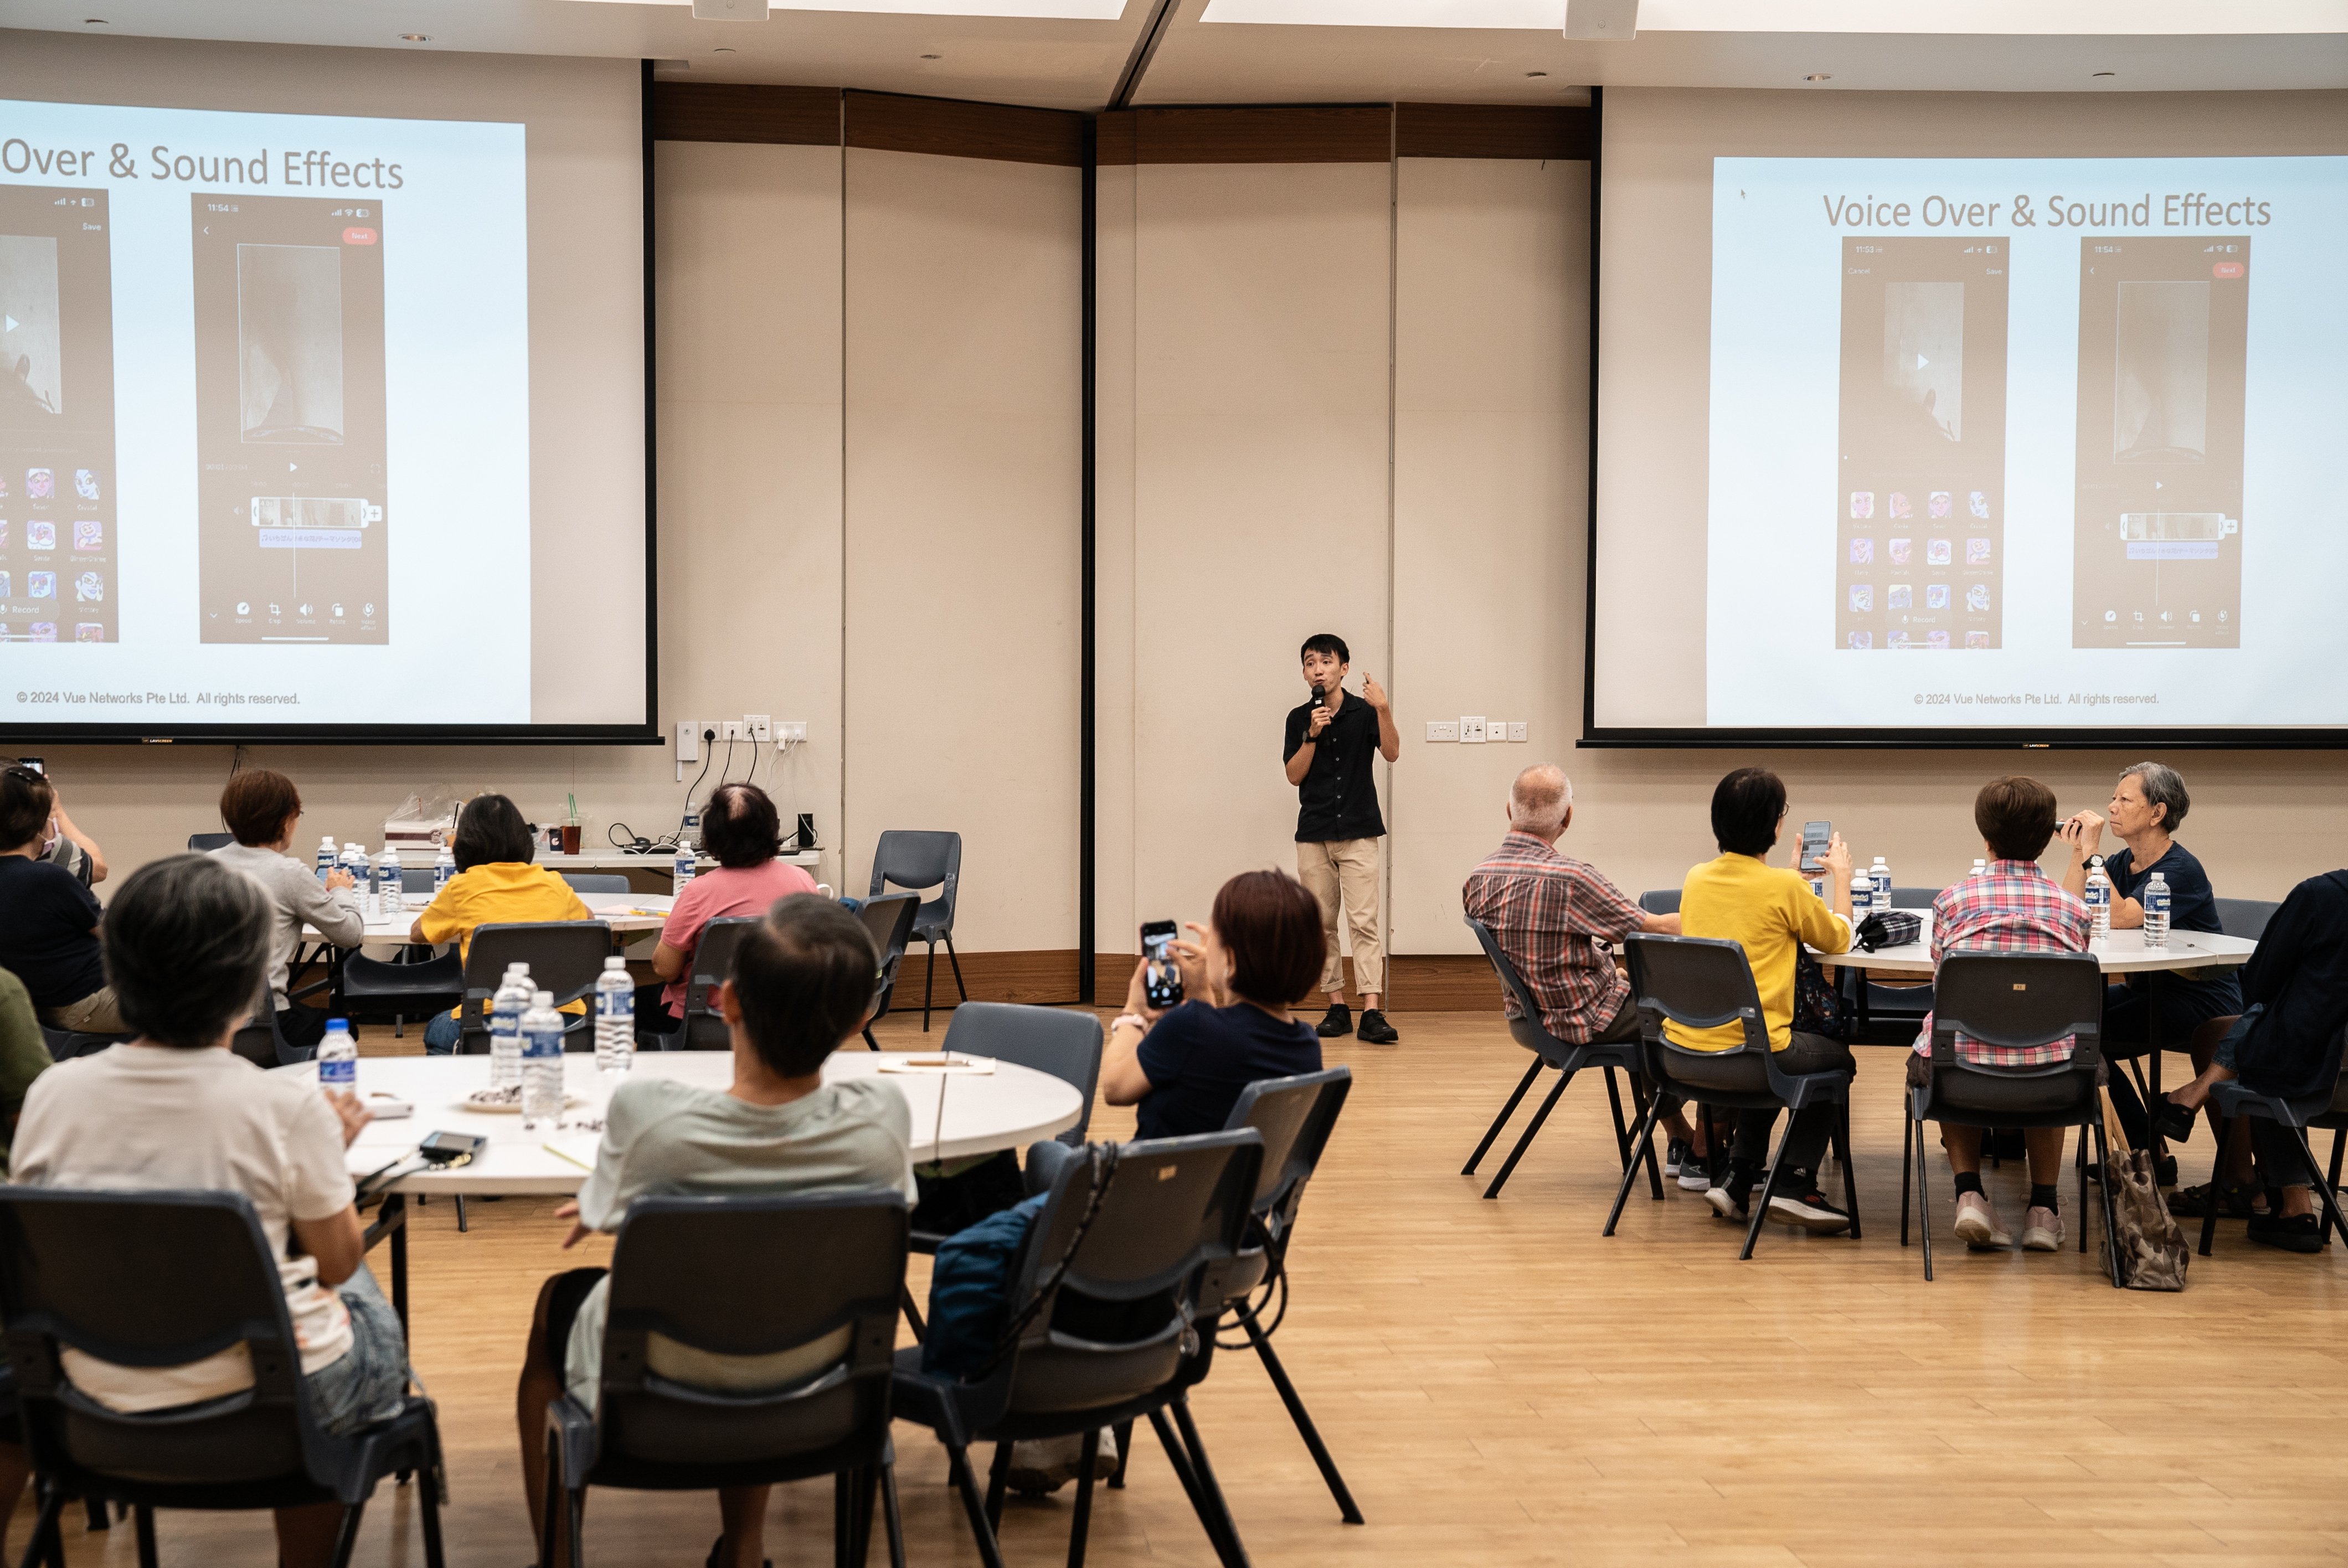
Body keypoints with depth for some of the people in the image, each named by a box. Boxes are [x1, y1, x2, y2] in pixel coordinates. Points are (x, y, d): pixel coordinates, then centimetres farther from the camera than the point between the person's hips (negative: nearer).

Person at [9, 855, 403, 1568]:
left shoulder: (53, 1092, -9)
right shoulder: (286, 1108, -20)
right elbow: (337, 1262, -8)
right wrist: (333, 1156, 7)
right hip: (259, 1404, -5)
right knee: (368, 1307, 28)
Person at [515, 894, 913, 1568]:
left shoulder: (645, 1113, -32)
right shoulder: (881, 1118, -24)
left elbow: (604, 1215, -11)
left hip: (647, 1393, -2)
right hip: (807, 1395, 2)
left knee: (557, 1298, 31)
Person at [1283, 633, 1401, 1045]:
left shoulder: (1363, 711, 0)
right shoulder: (1299, 718, 6)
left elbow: (1392, 753, -14)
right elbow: (1294, 775, 0)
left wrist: (1383, 709, -28)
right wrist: (1312, 735, -14)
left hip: (1359, 833, -3)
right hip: (1314, 835, 3)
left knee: (1365, 922, -9)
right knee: (1321, 925, 4)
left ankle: (1371, 1012, -15)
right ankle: (1337, 1007, 10)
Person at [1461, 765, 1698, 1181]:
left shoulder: (1478, 880, -4)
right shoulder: (1568, 879, -26)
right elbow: (1655, 928, -18)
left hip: (1527, 1016, 8)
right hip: (1585, 1019, -8)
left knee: (1646, 996, 31)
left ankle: (1679, 1140, 38)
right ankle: (1702, 1156, 15)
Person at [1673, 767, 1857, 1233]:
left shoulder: (1696, 879, 5)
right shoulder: (1785, 886, -11)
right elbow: (1838, 938, 8)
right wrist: (1841, 875, 23)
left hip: (1685, 1049, 6)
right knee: (1836, 1058, 24)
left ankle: (1734, 1176, 25)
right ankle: (1794, 1184, 13)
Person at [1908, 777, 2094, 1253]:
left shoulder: (1952, 900, 2)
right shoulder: (2074, 908, 5)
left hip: (1957, 1070, -1)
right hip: (2048, 1077, 1)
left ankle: (1969, 1192, 18)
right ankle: (2044, 1206, 31)